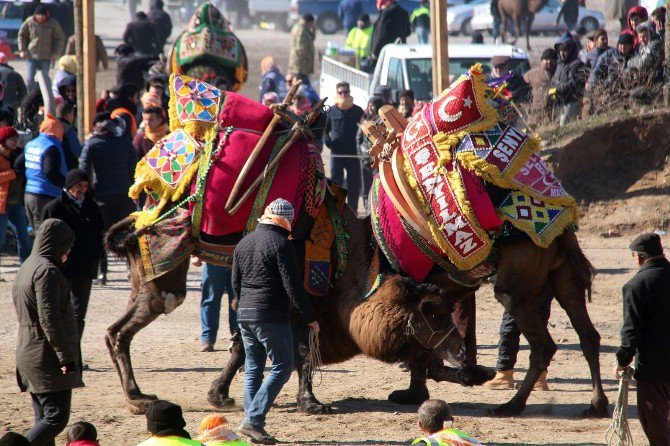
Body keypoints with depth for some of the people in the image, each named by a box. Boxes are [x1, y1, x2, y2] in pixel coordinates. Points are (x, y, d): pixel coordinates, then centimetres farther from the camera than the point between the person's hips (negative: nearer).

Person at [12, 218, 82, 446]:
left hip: (28, 352, 10)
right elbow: (49, 318, -21)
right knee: (57, 417, -10)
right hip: (48, 357, -10)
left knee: (44, 420, 10)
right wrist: (66, 356, -19)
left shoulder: (26, 268, 16)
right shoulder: (47, 271, -15)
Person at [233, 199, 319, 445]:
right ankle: (253, 420, -11)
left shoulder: (243, 243, 13)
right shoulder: (281, 244, -10)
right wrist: (309, 317, -5)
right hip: (272, 316, -7)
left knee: (252, 370, 13)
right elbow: (293, 286, -12)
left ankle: (252, 423, 8)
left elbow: (236, 283, 18)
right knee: (282, 367, -2)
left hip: (245, 314, 7)